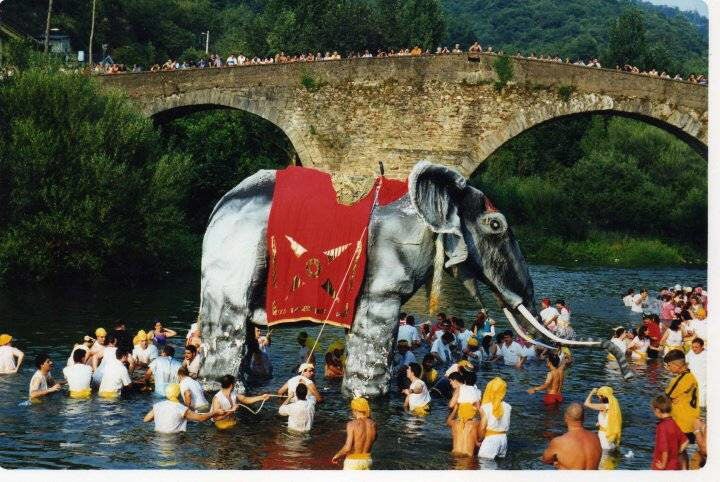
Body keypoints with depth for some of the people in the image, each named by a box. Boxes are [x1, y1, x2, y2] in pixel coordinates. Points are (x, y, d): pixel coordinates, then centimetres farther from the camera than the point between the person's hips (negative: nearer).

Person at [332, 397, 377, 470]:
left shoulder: (352, 425, -19)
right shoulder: (373, 424, -3)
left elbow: (347, 448, -24)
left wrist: (337, 455, -4)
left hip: (353, 461, -5)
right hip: (367, 460, 5)